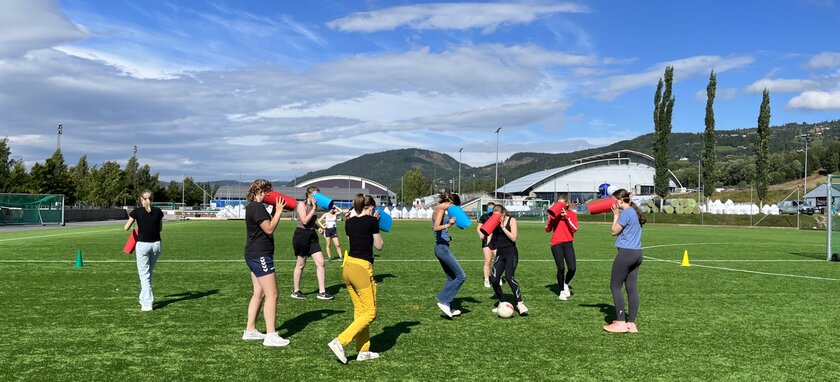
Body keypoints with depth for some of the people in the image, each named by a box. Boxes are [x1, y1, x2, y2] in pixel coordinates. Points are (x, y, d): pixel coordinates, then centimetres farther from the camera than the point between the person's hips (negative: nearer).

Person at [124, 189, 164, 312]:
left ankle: (147, 304, -5)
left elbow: (126, 228, -2)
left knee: (144, 275, 1)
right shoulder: (158, 211, 2)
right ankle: (144, 298, 31)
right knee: (149, 273, 19)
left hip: (142, 245, -3)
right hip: (156, 244, 4)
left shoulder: (137, 211, -7)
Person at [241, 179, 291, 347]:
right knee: (272, 294, -8)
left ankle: (250, 330, 20)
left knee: (259, 293, 15)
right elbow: (269, 229, -20)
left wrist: (275, 210, 7)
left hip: (254, 255, 11)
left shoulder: (254, 207, 16)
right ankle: (271, 336, -7)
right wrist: (278, 211, -13)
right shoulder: (257, 207, -16)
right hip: (260, 255, -11)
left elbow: (267, 225, 18)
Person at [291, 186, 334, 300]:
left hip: (312, 236, 7)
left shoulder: (314, 206, 10)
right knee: (301, 264, 5)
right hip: (301, 235, -7)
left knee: (320, 262, -1)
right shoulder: (302, 205, -9)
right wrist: (313, 209, -17)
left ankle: (322, 292, 4)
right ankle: (296, 292, 20)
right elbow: (304, 221, -20)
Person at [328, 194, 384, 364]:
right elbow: (379, 246, 2)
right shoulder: (371, 221, -7)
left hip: (348, 266, 8)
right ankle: (340, 341, -9)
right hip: (362, 269, -7)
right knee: (370, 312, 2)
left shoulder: (349, 223, 9)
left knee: (359, 310, 16)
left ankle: (363, 351, 20)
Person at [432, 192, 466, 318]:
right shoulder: (441, 209, -13)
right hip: (442, 247, -10)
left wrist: (449, 222, 28)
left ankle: (447, 308, 16)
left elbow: (434, 226, 29)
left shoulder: (439, 209, 15)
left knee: (451, 278, 14)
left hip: (441, 247, 10)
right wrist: (448, 225, -43)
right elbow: (436, 227, -28)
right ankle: (443, 301, -5)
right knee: (461, 276, -8)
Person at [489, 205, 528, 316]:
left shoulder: (512, 220, -3)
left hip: (511, 253, -5)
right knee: (493, 279, -7)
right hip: (500, 253, 5)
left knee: (509, 276, -24)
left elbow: (513, 238, -14)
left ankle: (520, 304, -22)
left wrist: (503, 227, -16)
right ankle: (502, 303, 12)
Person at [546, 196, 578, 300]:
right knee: (561, 268, -8)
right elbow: (548, 229, 2)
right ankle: (562, 291, 12)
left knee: (572, 268, -9)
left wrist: (566, 217, -15)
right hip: (556, 244, 0)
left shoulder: (572, 214, 5)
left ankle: (566, 284, 23)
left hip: (568, 243, 0)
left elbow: (574, 229, -9)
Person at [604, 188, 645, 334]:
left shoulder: (626, 213, -12)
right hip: (637, 253, 9)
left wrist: (616, 215, 0)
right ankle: (631, 323, 10)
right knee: (631, 288, 8)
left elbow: (614, 231, -9)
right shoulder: (635, 212, 17)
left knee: (615, 286, -1)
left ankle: (621, 322, -2)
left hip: (626, 253, -9)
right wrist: (617, 214, 10)